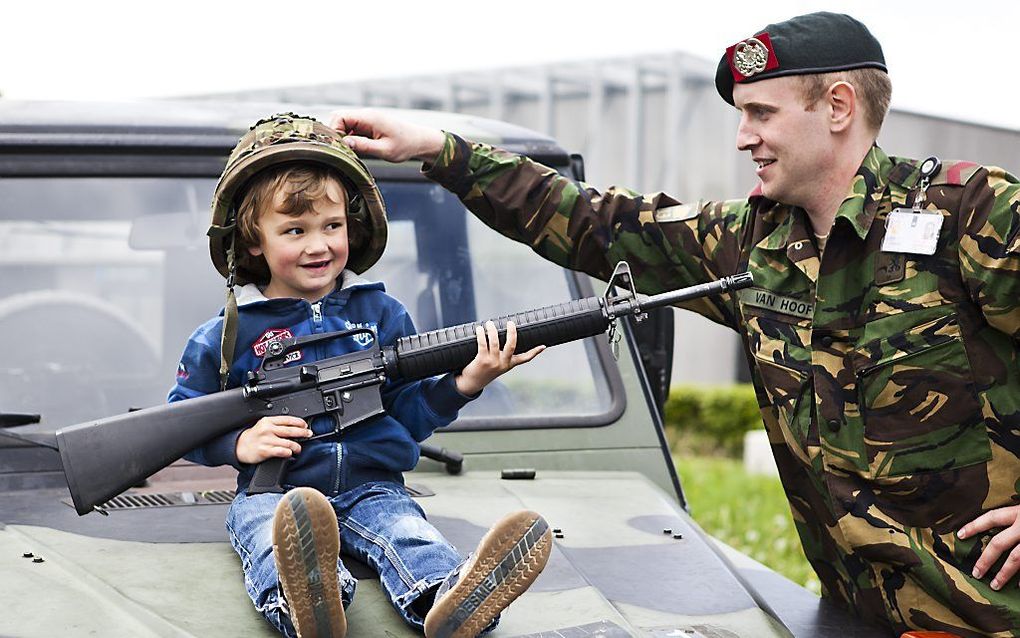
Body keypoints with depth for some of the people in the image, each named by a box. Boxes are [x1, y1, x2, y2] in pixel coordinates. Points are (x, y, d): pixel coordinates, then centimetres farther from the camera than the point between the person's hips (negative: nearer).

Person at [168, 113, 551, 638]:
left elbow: (410, 412, 14)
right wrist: (239, 443, -9)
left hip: (370, 485, 2)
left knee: (403, 529, -31)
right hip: (273, 492, -2)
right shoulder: (227, 335, 6)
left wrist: (463, 383, -5)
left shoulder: (381, 314, 13)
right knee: (273, 533, -36)